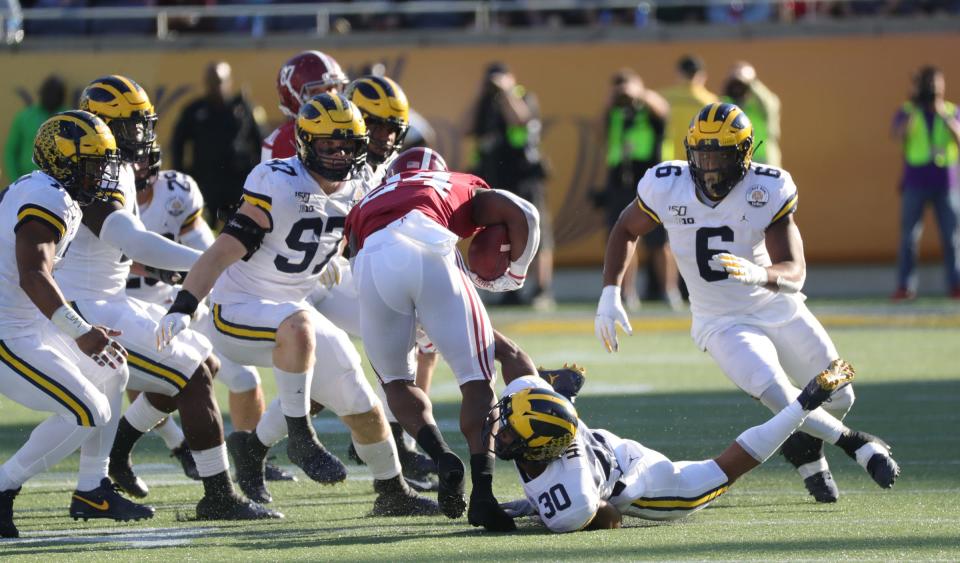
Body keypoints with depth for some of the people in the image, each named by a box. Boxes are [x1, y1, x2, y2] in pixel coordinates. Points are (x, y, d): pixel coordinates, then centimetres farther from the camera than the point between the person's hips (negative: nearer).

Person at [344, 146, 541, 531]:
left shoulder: (366, 205, 43)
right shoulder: (461, 188, 36)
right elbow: (521, 214, 19)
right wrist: (514, 276, 35)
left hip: (373, 259, 2)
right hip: (429, 247, -2)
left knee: (396, 381, 23)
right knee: (478, 380, 7)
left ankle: (442, 458, -2)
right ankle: (482, 492, -10)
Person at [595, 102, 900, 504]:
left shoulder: (769, 191, -20)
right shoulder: (666, 187, -16)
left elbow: (794, 273, -24)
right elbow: (626, 230, 4)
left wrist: (758, 273, -46)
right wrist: (610, 293, -5)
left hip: (779, 308, 1)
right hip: (722, 324, -1)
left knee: (838, 399, 5)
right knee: (781, 401, -25)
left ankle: (805, 449, 39)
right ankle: (857, 444, 0)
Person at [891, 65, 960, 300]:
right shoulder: (907, 112, 7)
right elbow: (899, 135, -12)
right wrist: (914, 111, -19)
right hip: (916, 182, -1)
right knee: (909, 236, -4)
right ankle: (905, 287, -2)